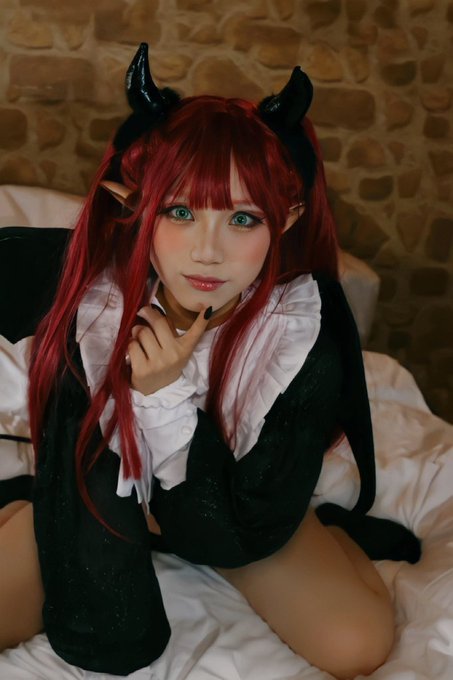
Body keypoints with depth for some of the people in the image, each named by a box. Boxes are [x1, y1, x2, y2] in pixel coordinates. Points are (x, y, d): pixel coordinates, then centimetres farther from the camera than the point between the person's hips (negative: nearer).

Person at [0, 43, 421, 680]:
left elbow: (246, 536, -26)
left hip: (235, 504, 0)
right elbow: (73, 470, -18)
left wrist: (168, 398, -35)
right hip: (105, 493, 0)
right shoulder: (90, 294, -28)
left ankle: (327, 531, 13)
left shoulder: (308, 346, -28)